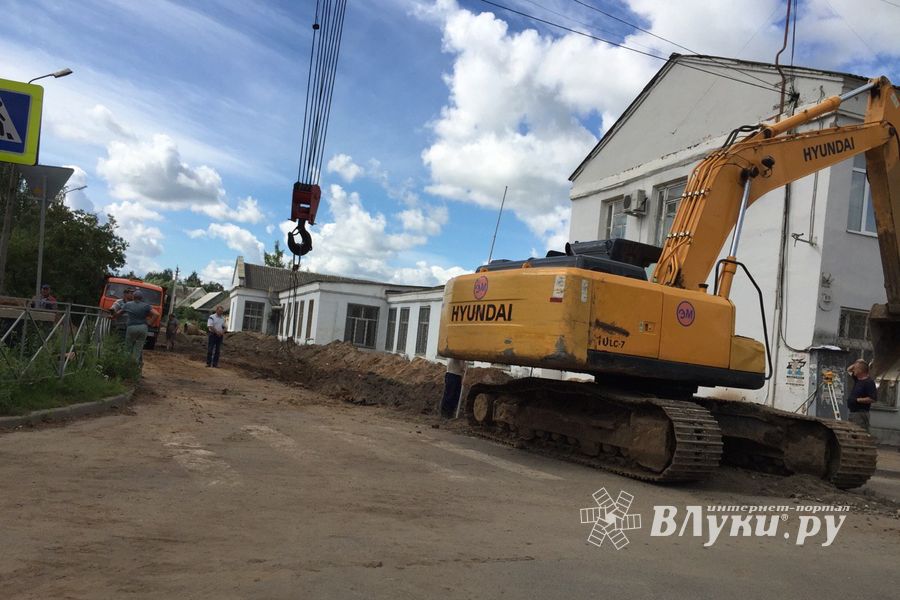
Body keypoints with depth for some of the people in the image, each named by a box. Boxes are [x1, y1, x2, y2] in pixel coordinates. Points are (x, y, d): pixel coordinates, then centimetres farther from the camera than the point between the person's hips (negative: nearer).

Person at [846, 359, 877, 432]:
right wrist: (855, 364, 10)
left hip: (860, 414, -10)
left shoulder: (869, 382, -14)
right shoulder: (857, 379, 12)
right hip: (851, 412, 10)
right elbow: (848, 370, 29)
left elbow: (873, 399, -22)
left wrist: (857, 400, -19)